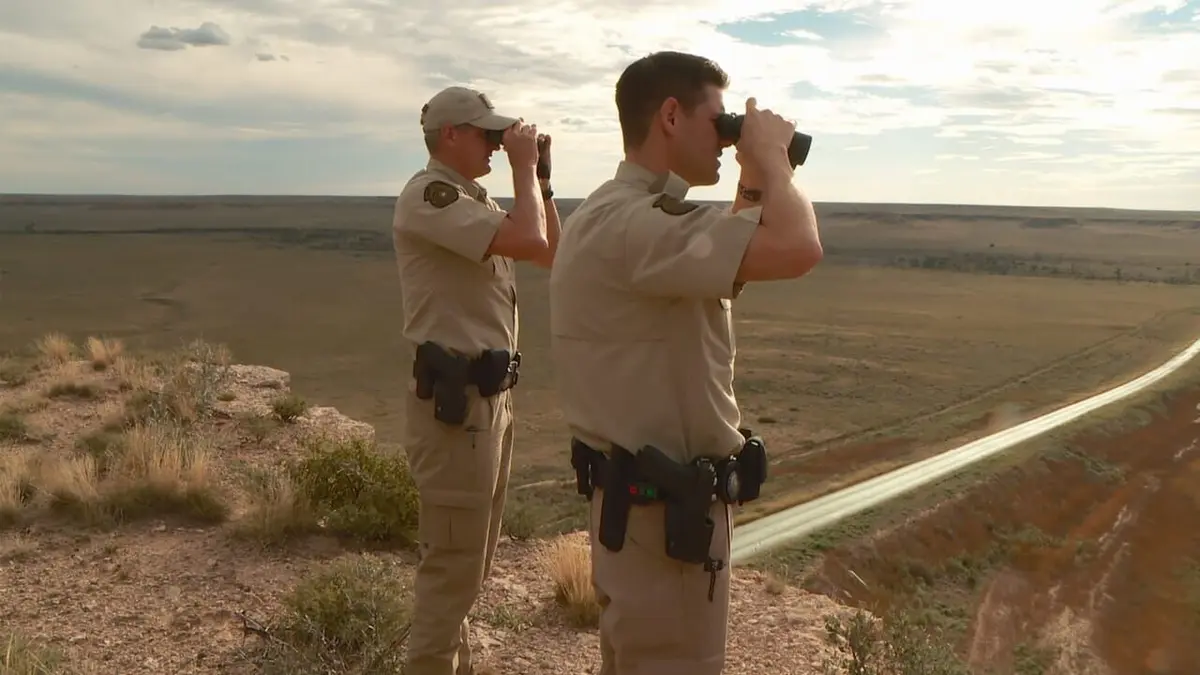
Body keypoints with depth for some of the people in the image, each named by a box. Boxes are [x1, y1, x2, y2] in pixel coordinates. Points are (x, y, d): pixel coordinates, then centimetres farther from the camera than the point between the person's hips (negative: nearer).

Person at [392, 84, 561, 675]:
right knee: (452, 564, -3)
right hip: (456, 402, -10)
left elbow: (551, 254, 20)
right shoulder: (428, 195, -14)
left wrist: (540, 179, 10)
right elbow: (529, 242, -26)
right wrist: (524, 167, -11)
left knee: (468, 561, 20)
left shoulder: (472, 201, 15)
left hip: (490, 397, 10)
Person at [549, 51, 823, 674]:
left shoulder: (627, 214, 11)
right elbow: (796, 250, -34)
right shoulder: (629, 222, -24)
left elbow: (726, 265, 24)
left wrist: (755, 179, 13)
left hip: (653, 497, 11)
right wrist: (770, 155, -15)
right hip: (662, 508, -11)